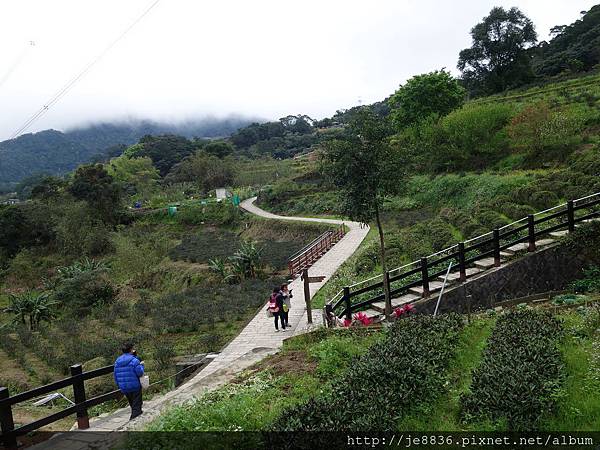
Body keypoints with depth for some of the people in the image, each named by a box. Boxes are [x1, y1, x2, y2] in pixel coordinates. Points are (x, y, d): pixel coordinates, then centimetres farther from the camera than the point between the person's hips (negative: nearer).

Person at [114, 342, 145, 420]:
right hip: (135, 387, -7)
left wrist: (119, 386, 21)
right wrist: (141, 365, -1)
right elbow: (140, 373, -17)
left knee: (133, 405, 23)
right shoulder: (134, 360, -16)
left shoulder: (117, 361, 5)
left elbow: (116, 376, 10)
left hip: (124, 389, 7)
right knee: (136, 407, 3)